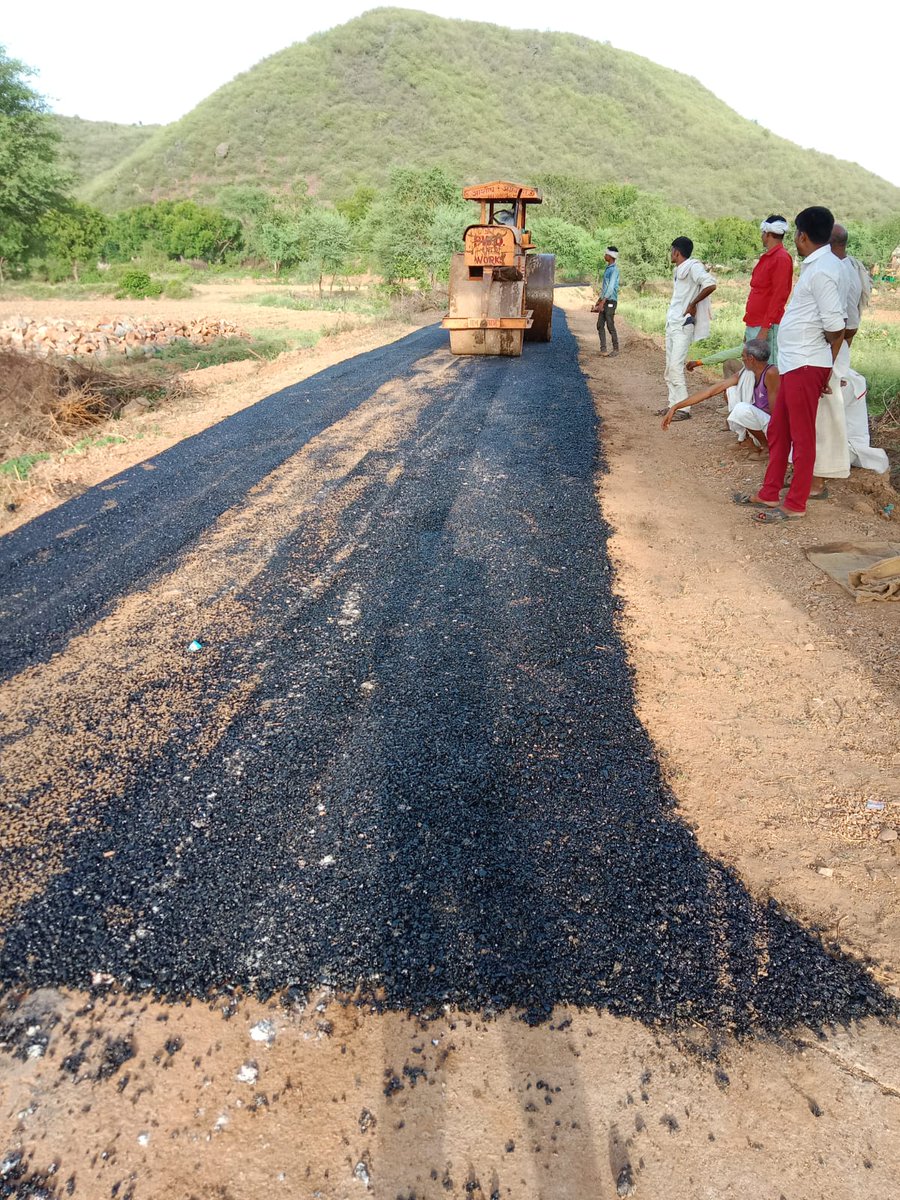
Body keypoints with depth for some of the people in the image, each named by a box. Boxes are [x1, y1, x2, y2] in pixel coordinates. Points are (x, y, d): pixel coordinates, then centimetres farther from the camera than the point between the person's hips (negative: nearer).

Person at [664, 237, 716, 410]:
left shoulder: (693, 266, -11)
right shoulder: (677, 270, 16)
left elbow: (711, 284, -24)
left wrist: (693, 304, -17)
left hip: (683, 324, -10)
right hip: (671, 323, 10)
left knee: (676, 365, -16)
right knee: (670, 366, 10)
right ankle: (673, 405, 16)